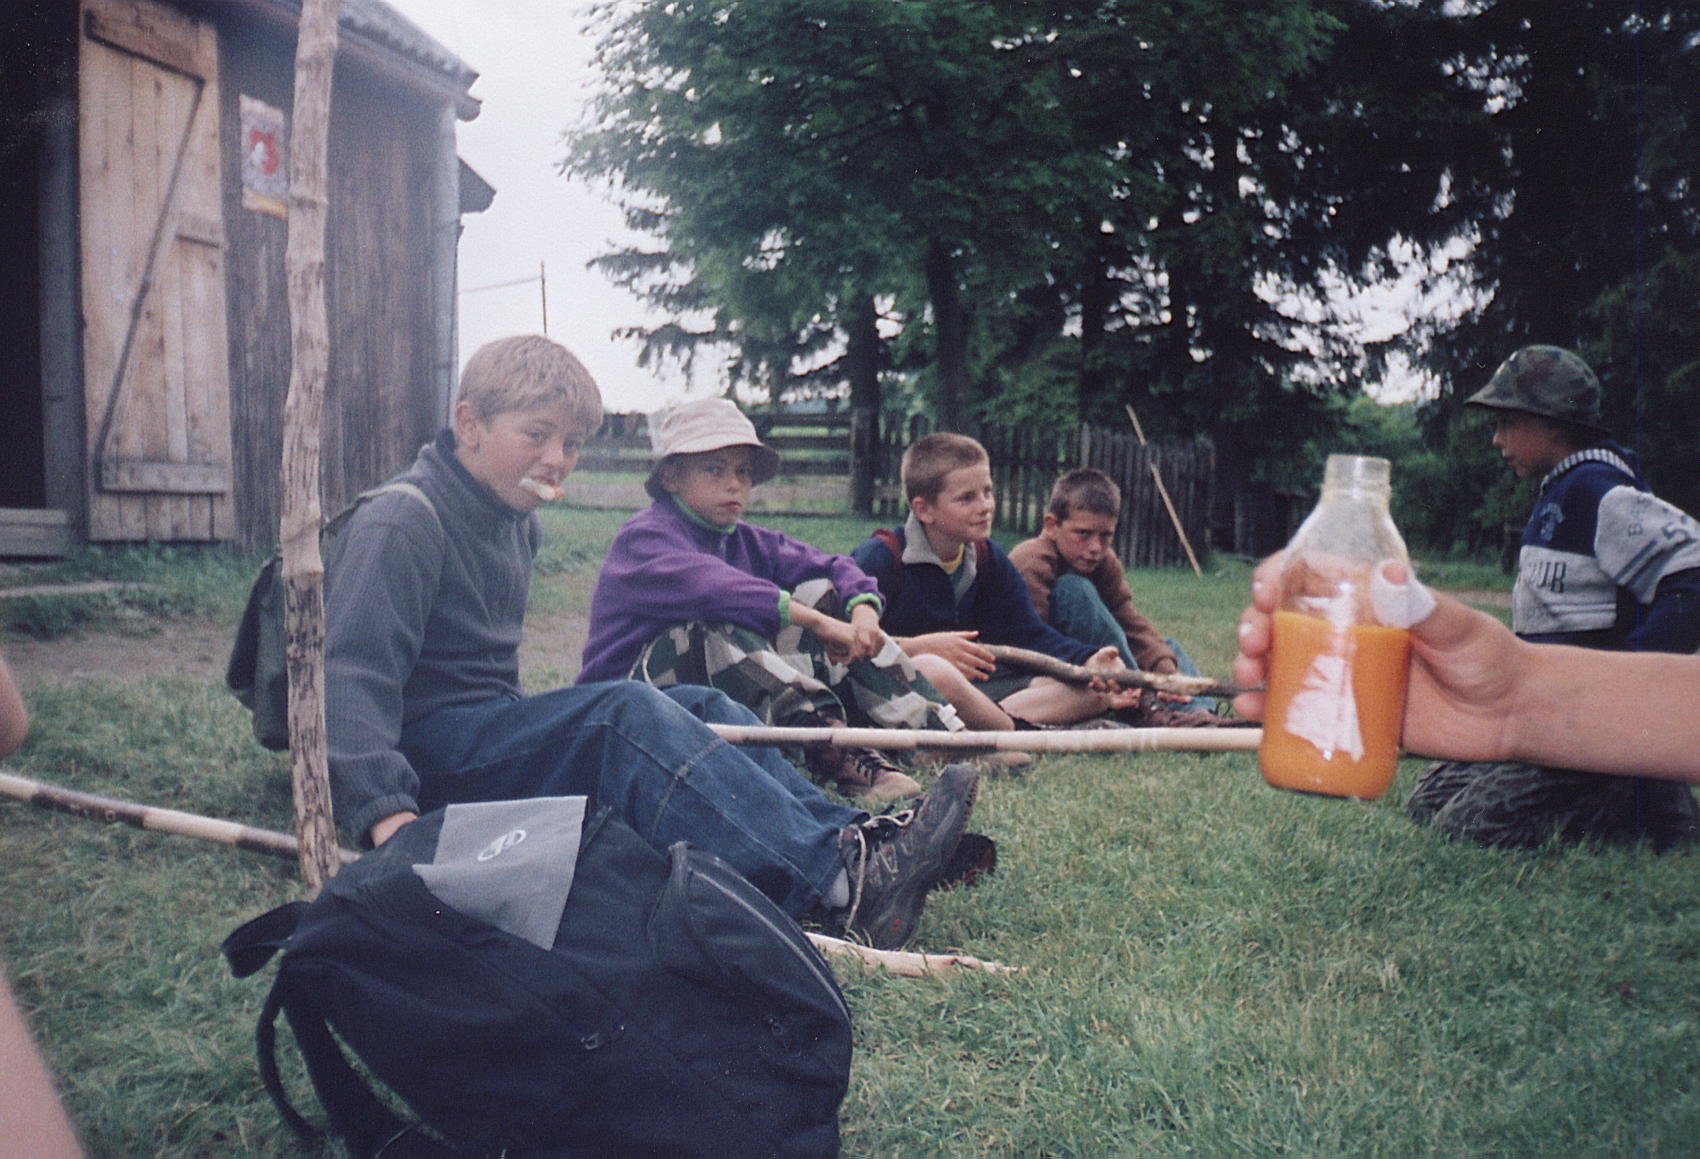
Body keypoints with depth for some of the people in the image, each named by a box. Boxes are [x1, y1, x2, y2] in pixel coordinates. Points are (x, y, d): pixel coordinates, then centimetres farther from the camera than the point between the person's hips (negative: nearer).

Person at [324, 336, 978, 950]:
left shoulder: (517, 521, 13)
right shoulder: (400, 525, -16)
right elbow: (354, 673, -27)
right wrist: (386, 811, -39)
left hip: (494, 729, 10)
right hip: (425, 749, -10)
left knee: (698, 707, -1)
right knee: (627, 714, -30)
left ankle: (854, 838, -15)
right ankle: (838, 883, -41)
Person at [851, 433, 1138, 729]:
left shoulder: (989, 559, 12)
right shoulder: (879, 557, -9)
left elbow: (1029, 634, 5)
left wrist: (1089, 663, -13)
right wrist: (921, 647, -24)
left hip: (973, 687, 7)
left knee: (1094, 691, -6)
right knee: (931, 669, -44)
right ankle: (1017, 729, -20)